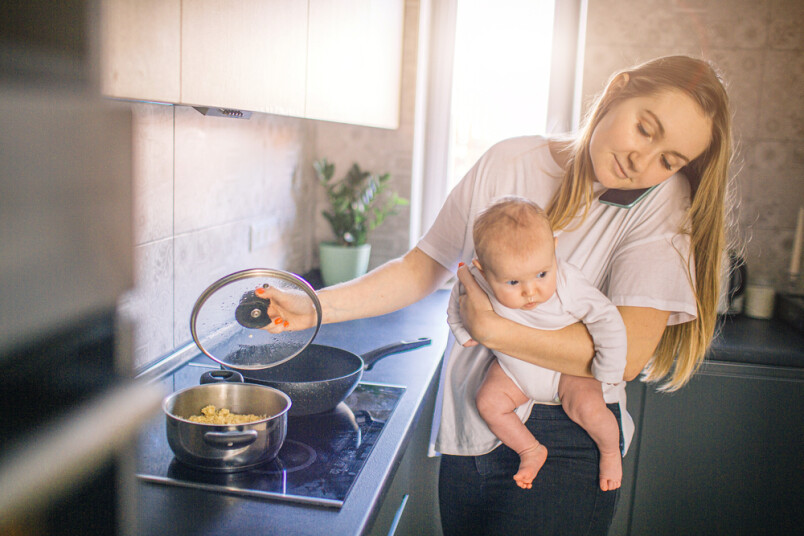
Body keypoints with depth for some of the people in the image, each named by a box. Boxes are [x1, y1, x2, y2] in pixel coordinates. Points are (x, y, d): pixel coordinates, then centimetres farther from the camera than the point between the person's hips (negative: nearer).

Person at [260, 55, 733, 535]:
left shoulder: (663, 197, -11)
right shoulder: (509, 164, -3)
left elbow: (626, 353, -20)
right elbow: (422, 267, 3)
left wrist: (488, 327, -18)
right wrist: (316, 307, -6)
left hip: (564, 446, -3)